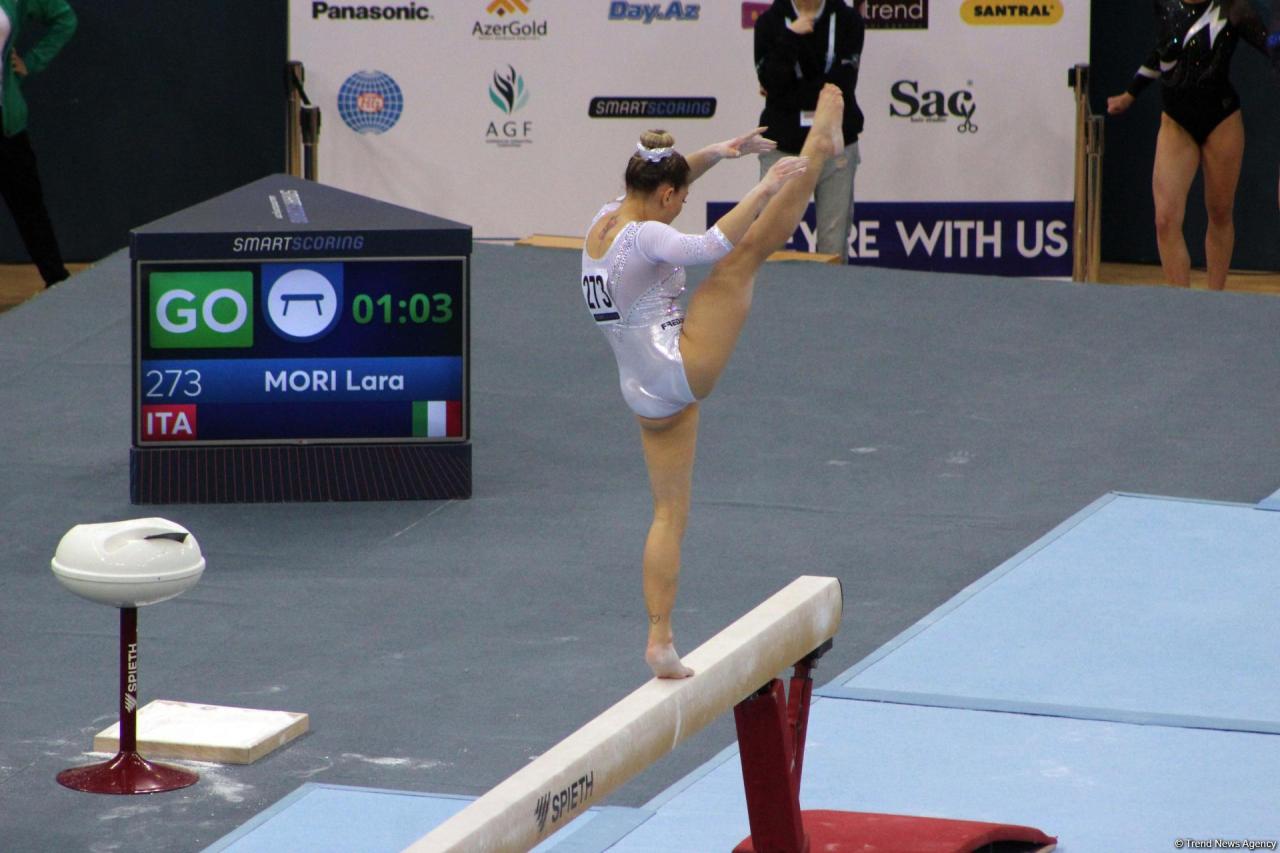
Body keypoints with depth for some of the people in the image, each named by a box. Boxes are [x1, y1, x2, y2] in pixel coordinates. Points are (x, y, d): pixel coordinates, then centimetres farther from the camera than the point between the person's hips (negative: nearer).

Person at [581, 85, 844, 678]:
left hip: (645, 394, 9)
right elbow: (712, 246, -34)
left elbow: (658, 180, 27)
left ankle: (659, 639, 13)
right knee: (750, 250, -3)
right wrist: (764, 187, -30)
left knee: (669, 512, 14)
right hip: (680, 367, -9)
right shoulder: (643, 236, -16)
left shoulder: (604, 221, 9)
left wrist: (716, 154, 21)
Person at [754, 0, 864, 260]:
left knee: (834, 248, 0)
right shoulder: (770, 22, 1)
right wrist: (790, 37, -20)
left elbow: (842, 84, -10)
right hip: (783, 146, 0)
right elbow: (771, 83, -11)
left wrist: (791, 96, -8)